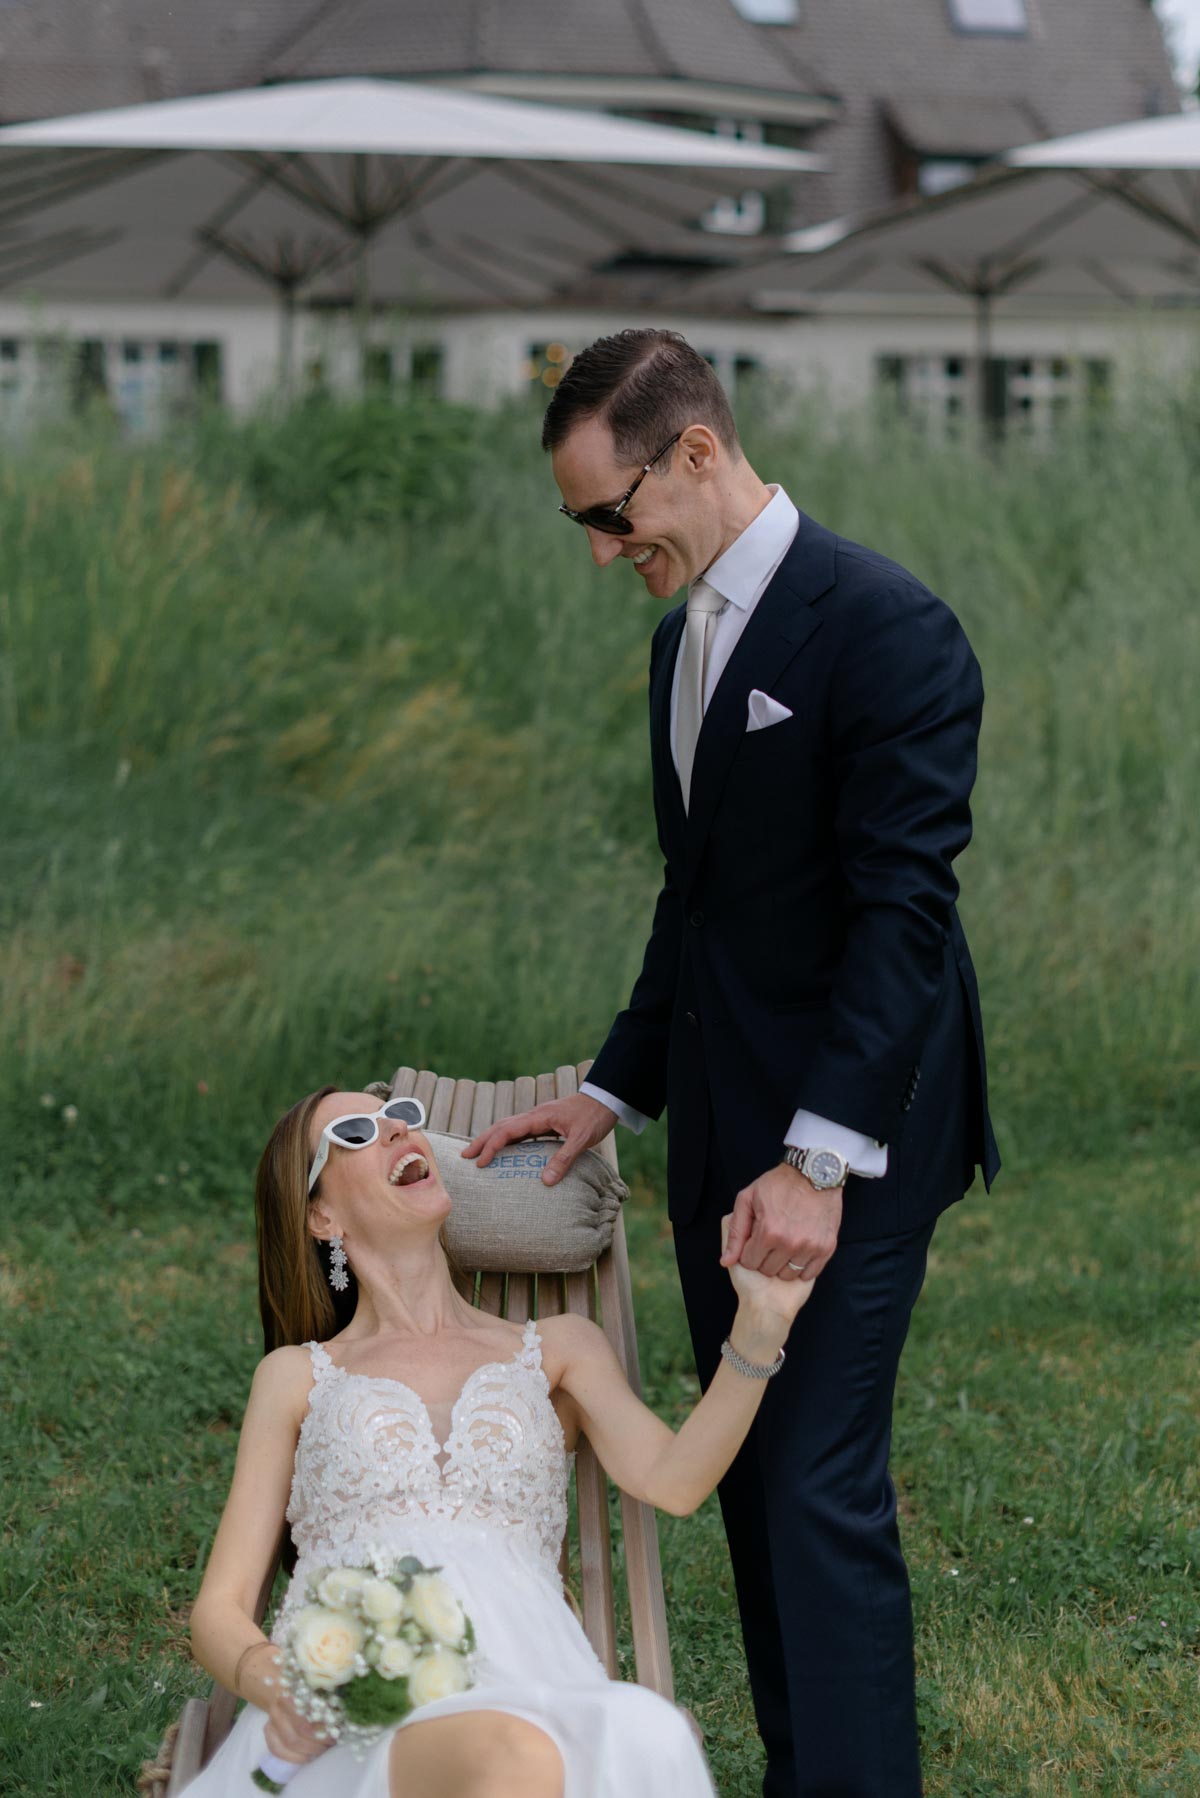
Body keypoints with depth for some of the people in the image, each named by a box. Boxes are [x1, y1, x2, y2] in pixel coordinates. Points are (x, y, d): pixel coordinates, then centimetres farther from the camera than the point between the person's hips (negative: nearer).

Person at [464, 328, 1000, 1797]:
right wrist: (617, 1090, 13)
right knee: (752, 1483, 10)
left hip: (843, 1141, -9)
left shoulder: (887, 630, -14)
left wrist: (821, 1161, -24)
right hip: (723, 1133, 9)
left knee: (821, 1491, -11)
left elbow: (903, 907, -20)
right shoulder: (684, 638, 14)